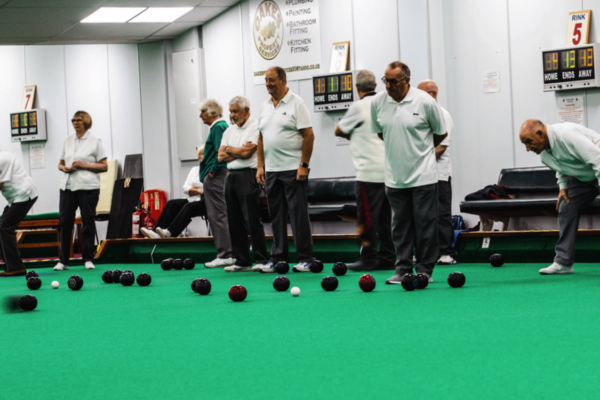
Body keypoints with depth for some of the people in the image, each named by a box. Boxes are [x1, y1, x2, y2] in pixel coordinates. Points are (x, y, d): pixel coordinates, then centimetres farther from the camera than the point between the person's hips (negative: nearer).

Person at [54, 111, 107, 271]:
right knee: (65, 222, 0)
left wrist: (83, 165, -13)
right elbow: (61, 163, 21)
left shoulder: (95, 142, 1)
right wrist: (64, 167, -3)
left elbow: (104, 166, -3)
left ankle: (88, 259, 6)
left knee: (88, 222, -2)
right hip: (68, 186, 4)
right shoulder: (68, 141, 14)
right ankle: (63, 261, 4)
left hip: (88, 186, -4)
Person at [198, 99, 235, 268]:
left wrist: (213, 170, -15)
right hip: (220, 176, 11)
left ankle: (225, 255, -9)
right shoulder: (223, 125, 19)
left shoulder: (218, 127, -12)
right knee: (220, 215, 13)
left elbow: (220, 152, -23)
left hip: (215, 177, -11)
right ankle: (229, 254, 14)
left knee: (217, 215, -9)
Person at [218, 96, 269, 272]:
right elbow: (221, 157, 9)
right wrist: (240, 151, -5)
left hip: (247, 176, -8)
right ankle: (242, 261, 10)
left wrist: (229, 149, 1)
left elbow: (247, 152, -15)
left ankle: (261, 260, -6)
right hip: (231, 176, 8)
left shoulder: (255, 127, -5)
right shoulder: (229, 131, 17)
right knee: (234, 221, 6)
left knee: (252, 220, -9)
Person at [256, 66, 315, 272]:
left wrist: (304, 166, -15)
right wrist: (260, 165, 10)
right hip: (271, 170, 7)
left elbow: (308, 135, -10)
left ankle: (305, 258, -2)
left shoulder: (296, 103, -6)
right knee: (276, 215, 8)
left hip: (293, 170, -6)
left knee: (298, 214, -6)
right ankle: (278, 257, 14)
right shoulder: (264, 107, 14)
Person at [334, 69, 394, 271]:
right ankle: (387, 258, 12)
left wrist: (351, 135, 23)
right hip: (388, 169, 7)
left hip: (369, 171, -7)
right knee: (385, 217, 10)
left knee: (366, 217, -2)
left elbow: (339, 131, 4)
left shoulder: (359, 107, -8)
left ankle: (368, 259, -2)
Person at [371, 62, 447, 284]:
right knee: (400, 224, 7)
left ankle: (424, 270, 8)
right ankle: (402, 270, 13)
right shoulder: (377, 103, -1)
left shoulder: (425, 102, -10)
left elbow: (440, 133, 4)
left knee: (425, 224, 0)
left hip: (423, 175, -3)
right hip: (395, 176, 3)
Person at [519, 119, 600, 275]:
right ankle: (563, 262, 3)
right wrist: (563, 186, 2)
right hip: (582, 178, 9)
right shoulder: (544, 152, -3)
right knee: (566, 209, 1)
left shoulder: (566, 135, -33)